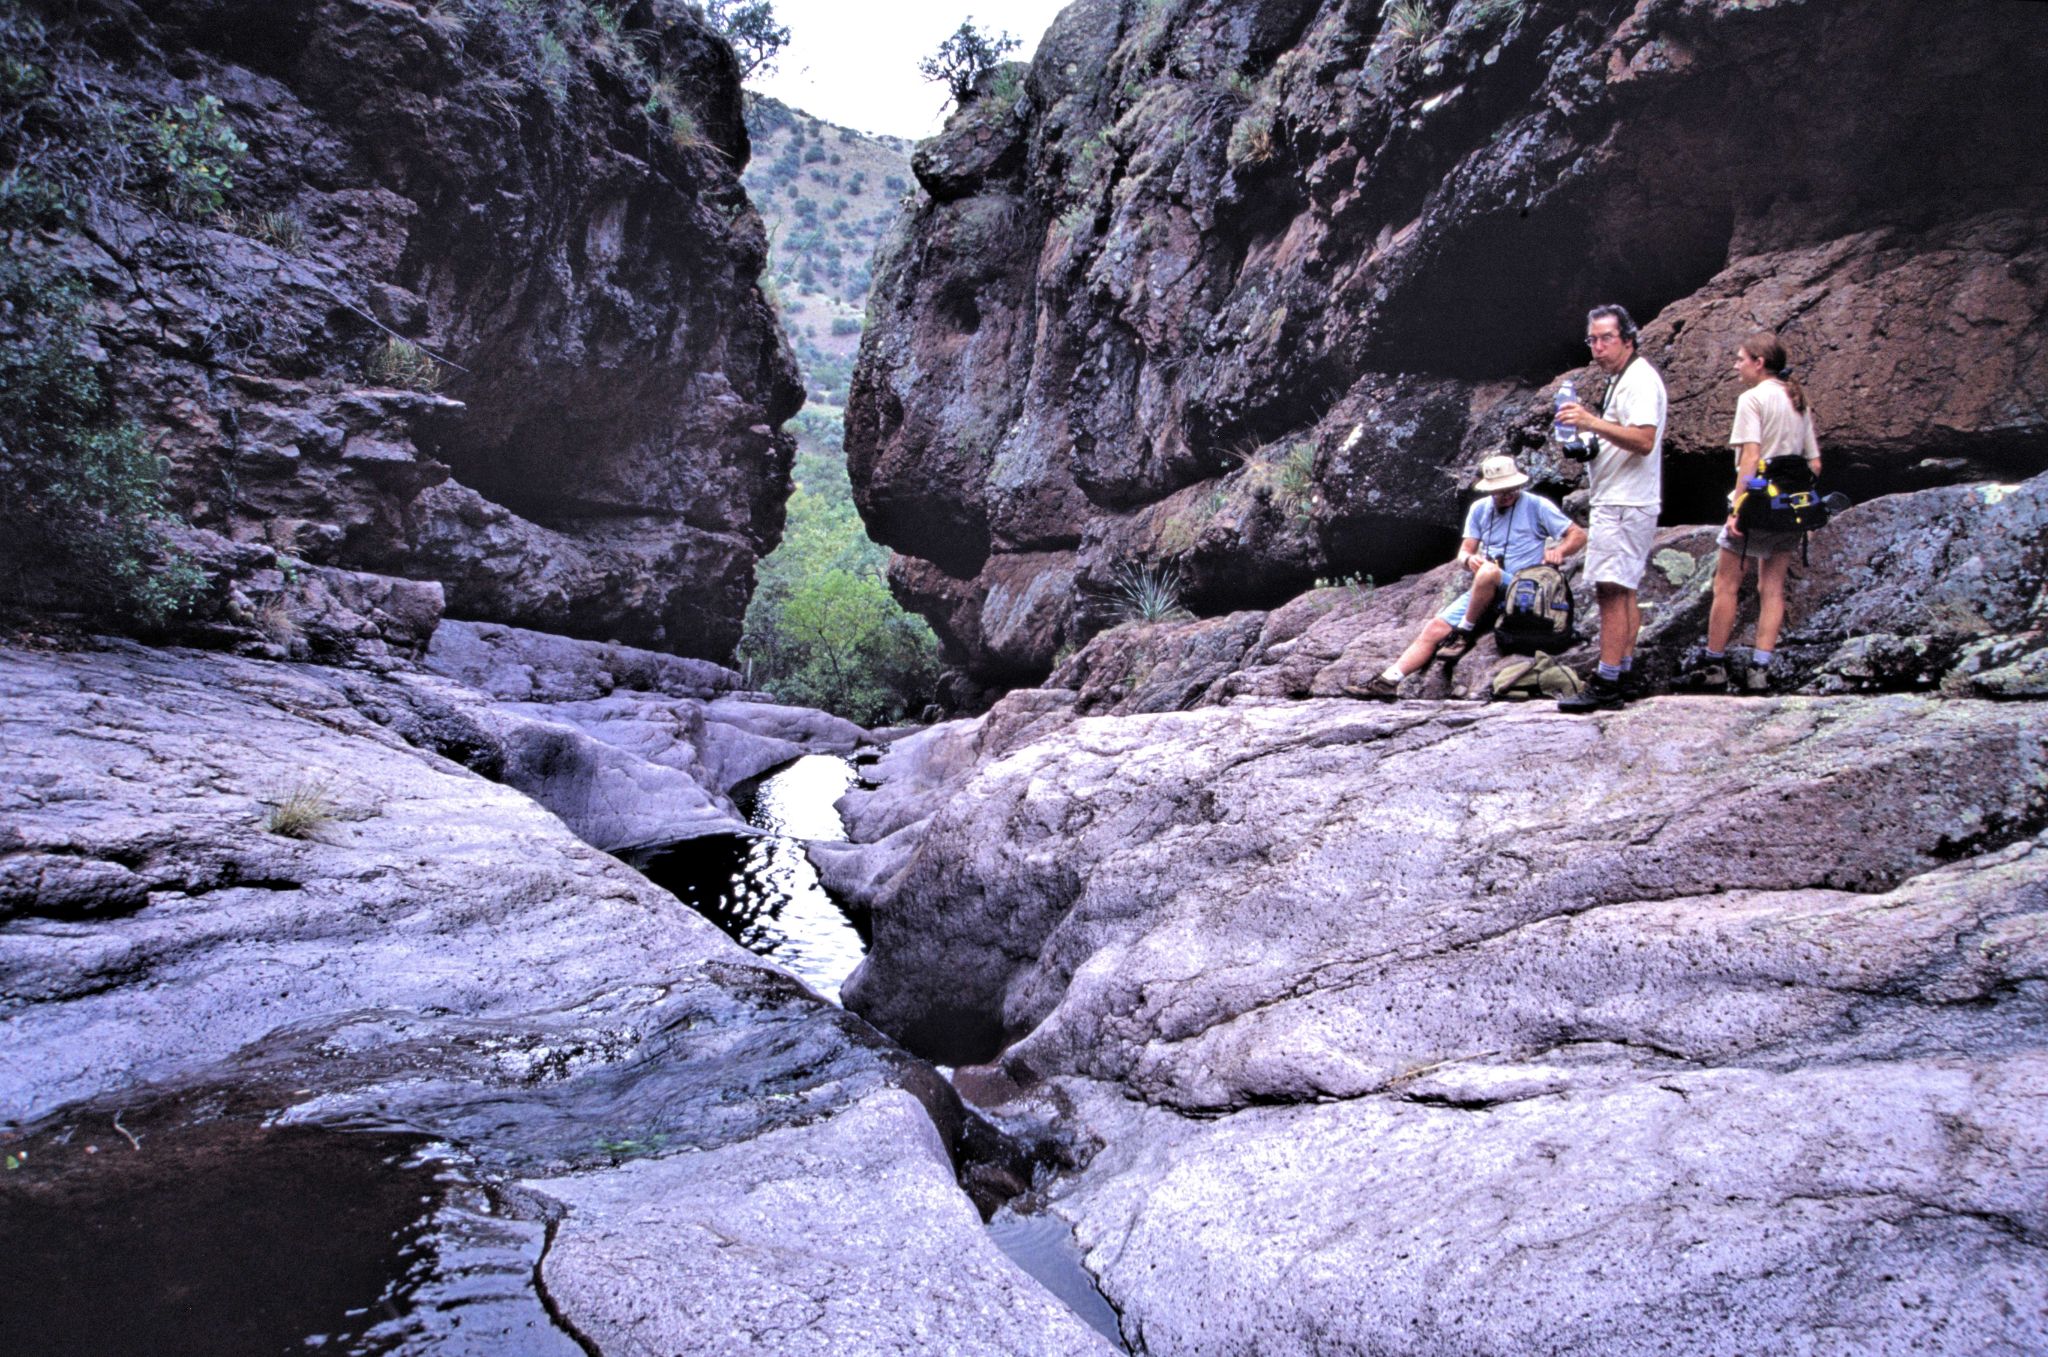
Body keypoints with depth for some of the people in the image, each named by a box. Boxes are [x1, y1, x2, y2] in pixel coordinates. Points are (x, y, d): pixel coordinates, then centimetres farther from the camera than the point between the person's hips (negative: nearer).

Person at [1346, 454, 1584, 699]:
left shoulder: (1536, 506, -1)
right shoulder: (1480, 509, 13)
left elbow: (1579, 535, -1)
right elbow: (1463, 553, 9)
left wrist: (1559, 550, -23)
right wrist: (1469, 560, -16)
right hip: (1486, 593, 5)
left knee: (1487, 572, -38)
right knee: (1434, 628, -11)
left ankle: (1465, 633, -20)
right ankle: (1388, 681, -19)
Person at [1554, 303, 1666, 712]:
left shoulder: (1639, 379, -12)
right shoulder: (1624, 379, 21)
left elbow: (1644, 440, -25)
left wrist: (1593, 423, -33)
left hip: (1625, 505, -11)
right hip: (1618, 501, 11)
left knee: (1611, 589, -14)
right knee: (1622, 590, 12)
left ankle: (1607, 684, -16)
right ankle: (1624, 675, 17)